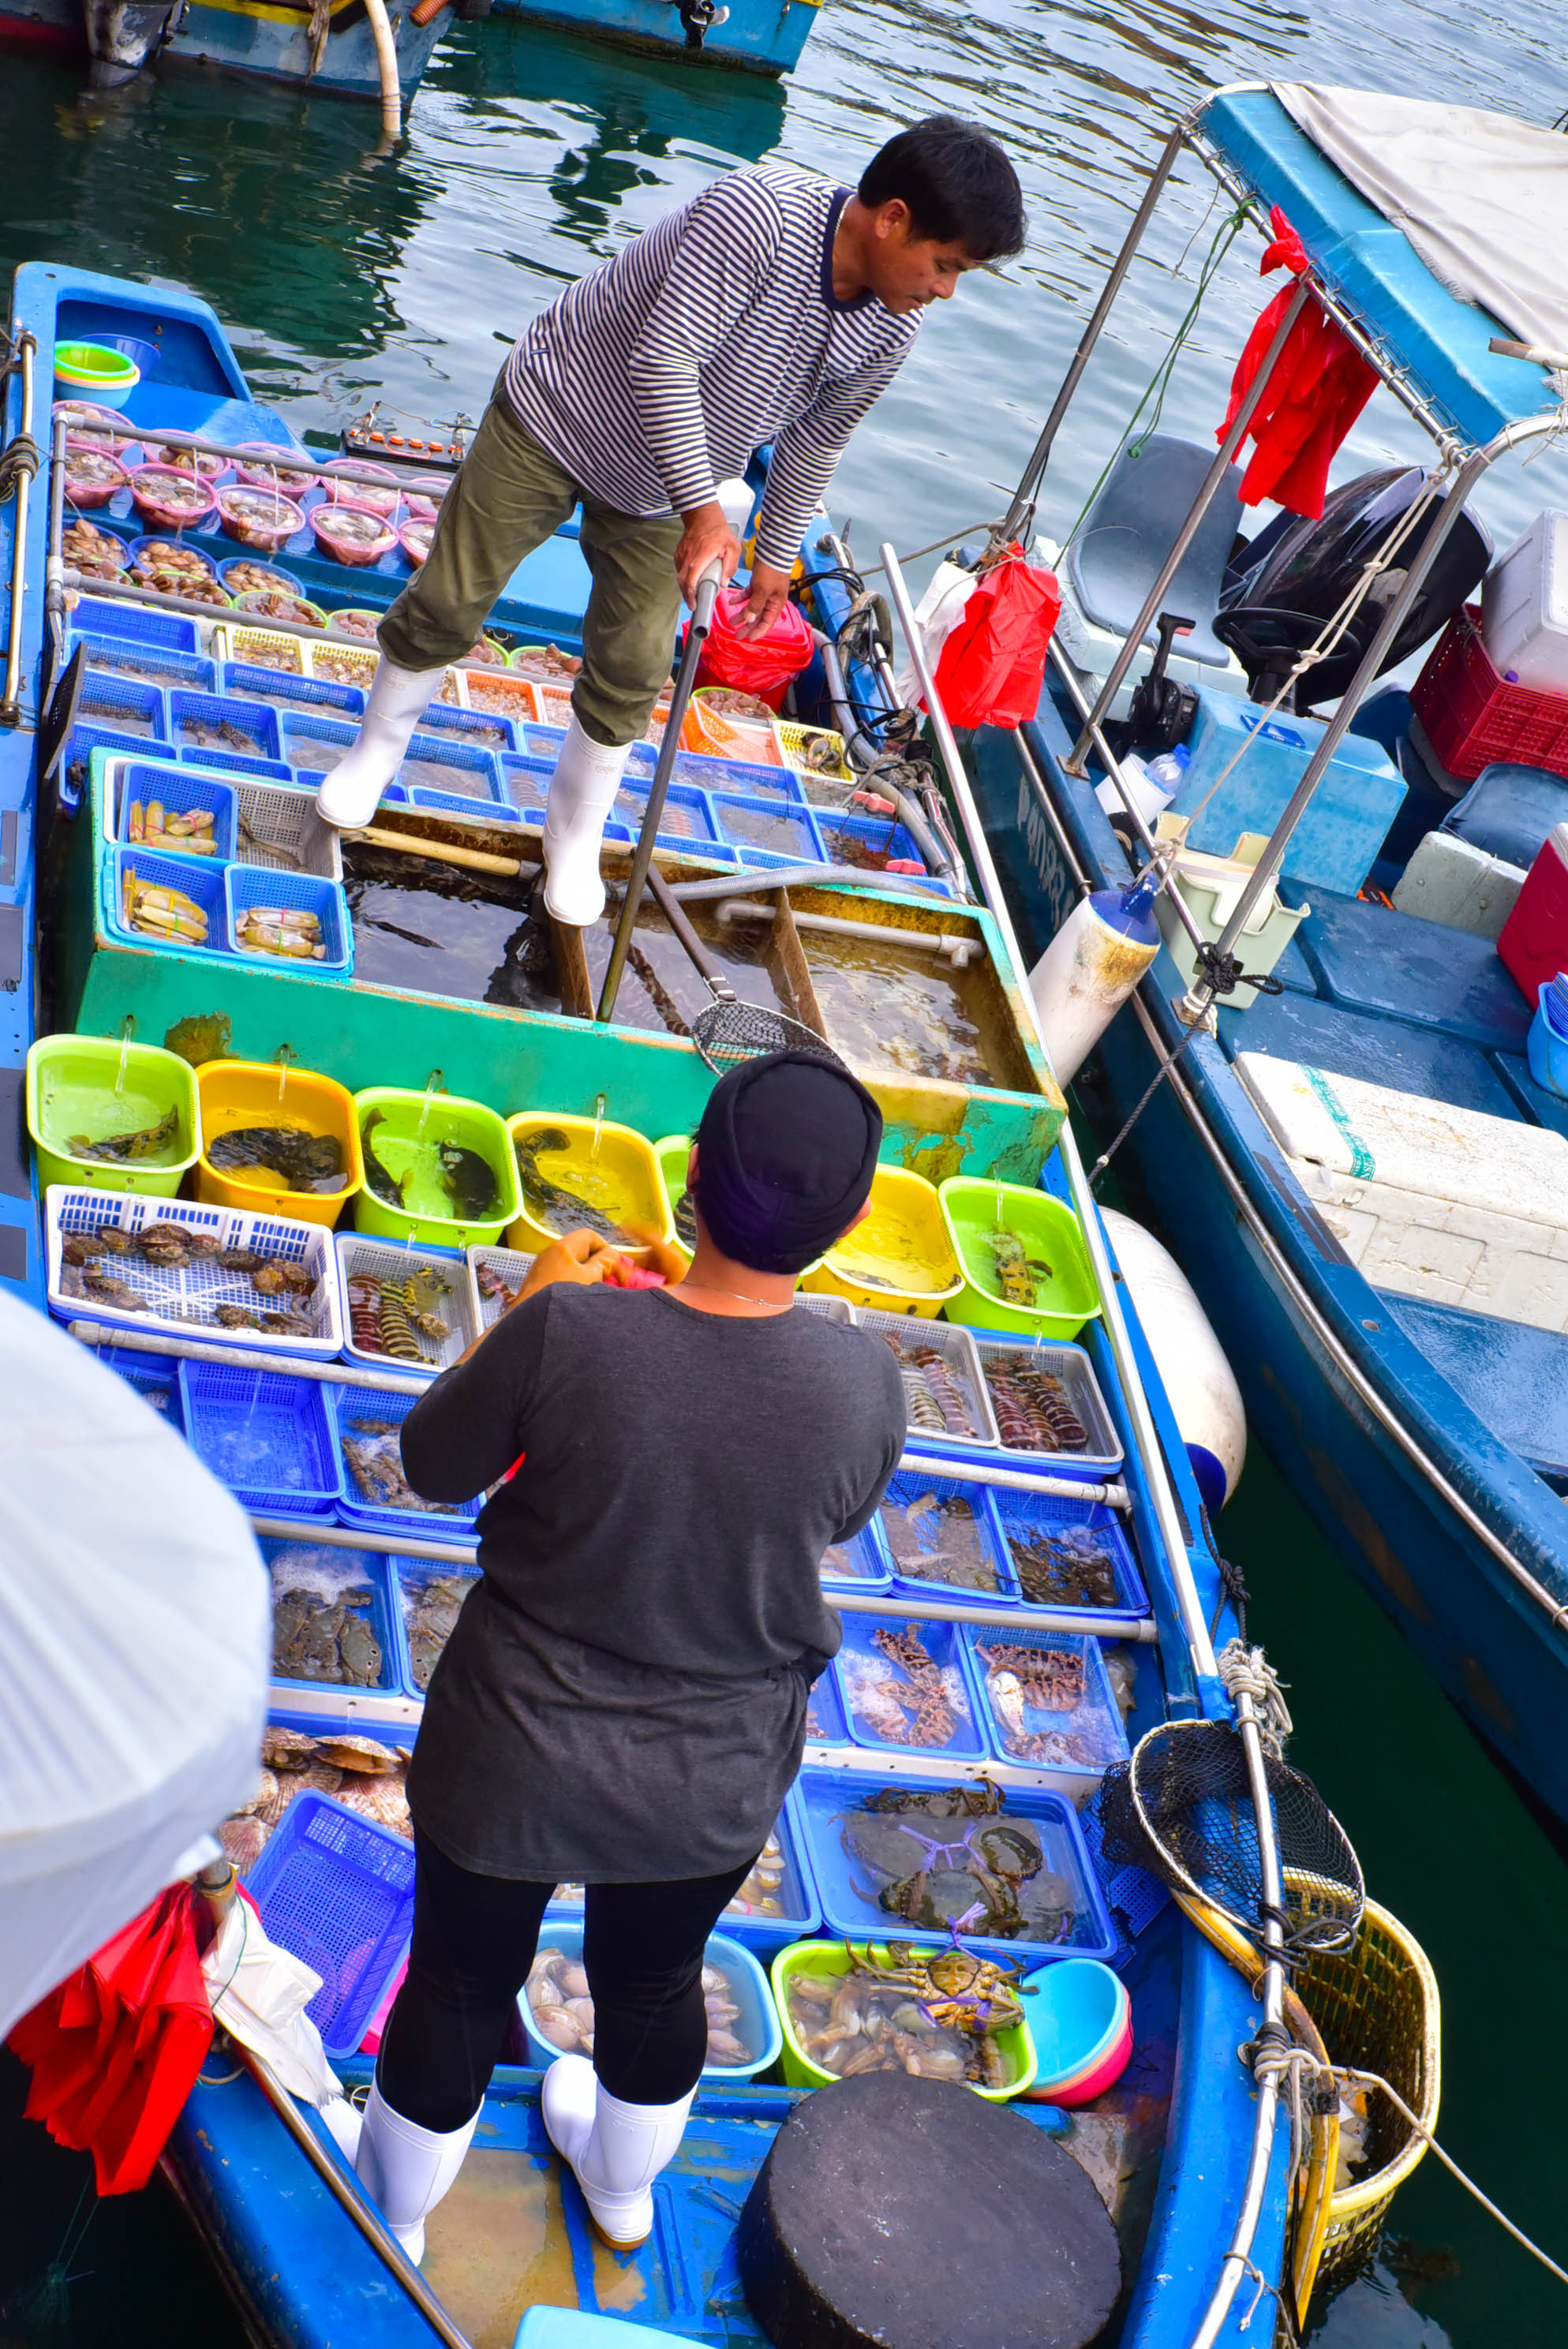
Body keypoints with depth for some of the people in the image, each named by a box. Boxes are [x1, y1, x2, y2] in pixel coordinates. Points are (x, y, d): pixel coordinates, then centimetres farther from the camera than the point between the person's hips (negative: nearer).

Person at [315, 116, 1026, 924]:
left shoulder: (889, 332, -13)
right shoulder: (757, 211, -35)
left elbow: (812, 445, 3)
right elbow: (663, 358, -37)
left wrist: (778, 554, 11)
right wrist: (703, 509, -38)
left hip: (652, 494, 5)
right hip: (554, 411, -5)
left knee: (631, 670, 5)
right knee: (450, 599, 5)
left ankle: (576, 838, 28)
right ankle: (376, 752, 31)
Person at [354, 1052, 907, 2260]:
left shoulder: (568, 1333, -29)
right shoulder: (865, 1384, -23)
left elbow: (436, 1464, -11)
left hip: (516, 1760, -2)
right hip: (717, 1786, 2)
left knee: (461, 1982, 25)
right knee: (655, 1981, 31)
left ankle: (396, 2209, 53)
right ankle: (625, 2184, 61)